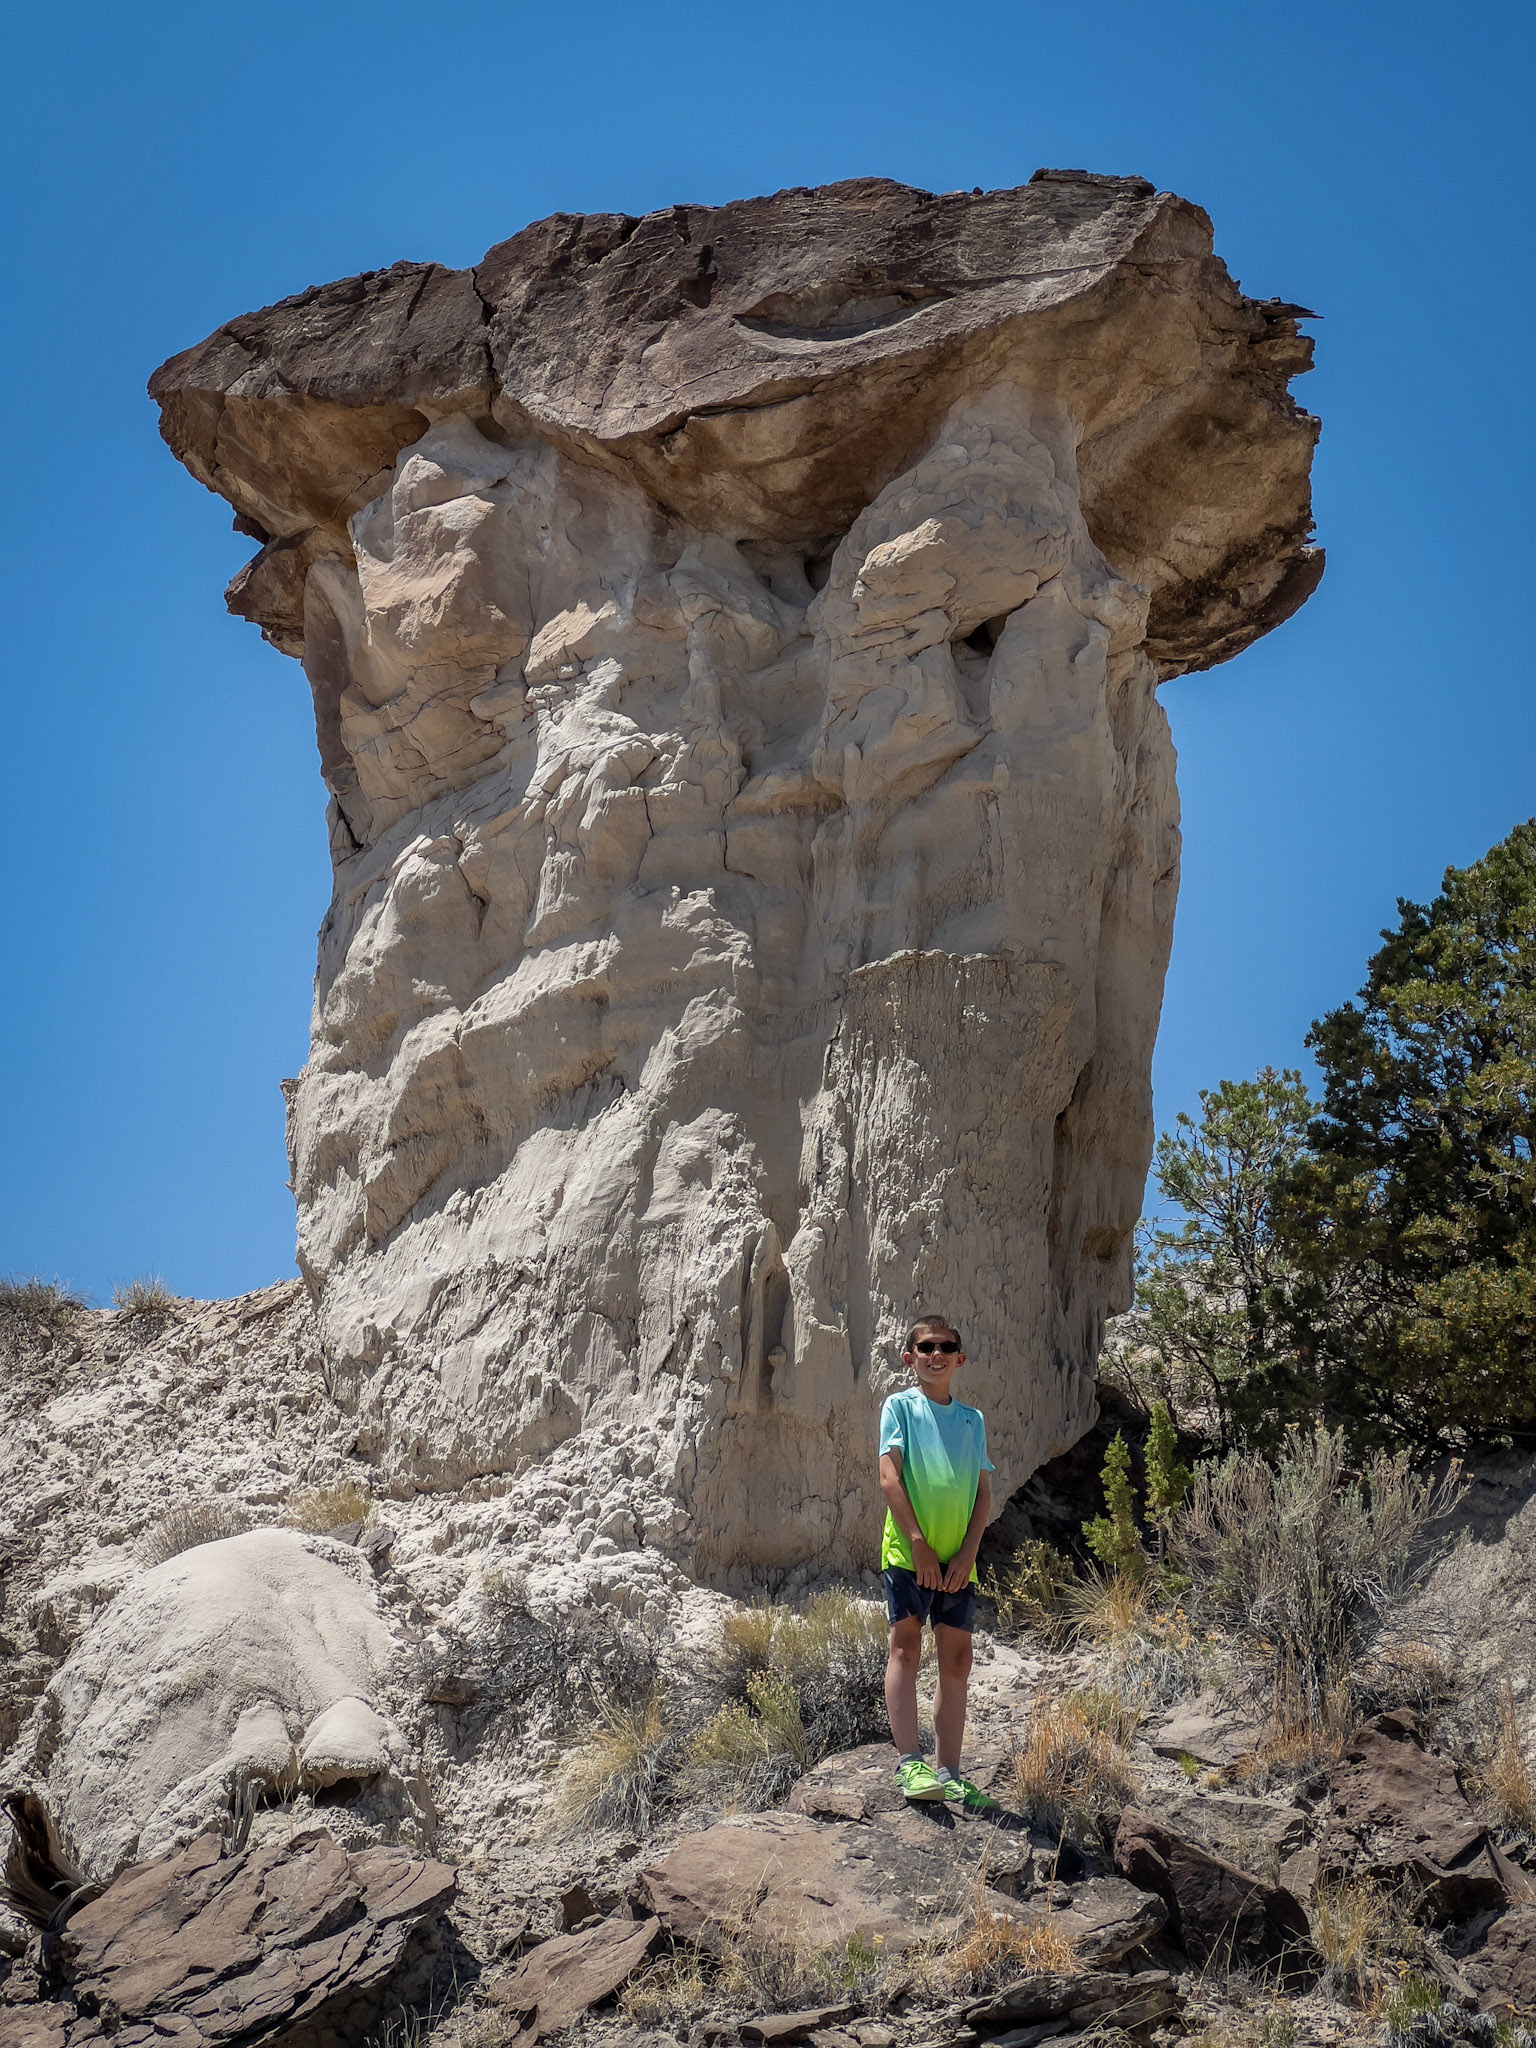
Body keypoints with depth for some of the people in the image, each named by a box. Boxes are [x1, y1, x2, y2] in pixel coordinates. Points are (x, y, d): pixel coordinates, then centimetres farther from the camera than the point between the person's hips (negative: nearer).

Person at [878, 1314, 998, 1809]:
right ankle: (909, 1763, -11)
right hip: (907, 1550, -4)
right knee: (906, 1646, -9)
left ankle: (949, 1773, 9)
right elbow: (889, 1476, -6)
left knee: (957, 1659, 4)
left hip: (958, 1558, 4)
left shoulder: (972, 1419, 14)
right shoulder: (900, 1406, 3)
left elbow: (984, 1491, 9)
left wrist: (968, 1551, -4)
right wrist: (918, 1542, -14)